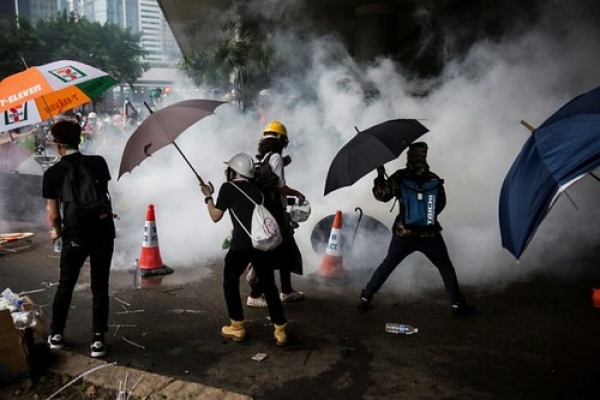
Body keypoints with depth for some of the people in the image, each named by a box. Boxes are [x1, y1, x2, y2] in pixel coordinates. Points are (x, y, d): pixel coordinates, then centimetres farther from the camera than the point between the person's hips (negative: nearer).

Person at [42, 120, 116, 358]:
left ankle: (56, 334, 29)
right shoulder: (98, 162, -2)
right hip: (103, 232, 1)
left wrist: (58, 232, 20)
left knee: (65, 285, 18)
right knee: (100, 287, 8)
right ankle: (98, 339, 10)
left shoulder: (52, 174, -6)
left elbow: (53, 214, -2)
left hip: (75, 235, -1)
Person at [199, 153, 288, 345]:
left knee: (230, 282, 16)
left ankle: (237, 327, 19)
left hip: (242, 244, -5)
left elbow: (215, 216, 8)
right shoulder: (256, 190, 23)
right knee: (268, 284, 14)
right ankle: (280, 330, 14)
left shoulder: (228, 187, 6)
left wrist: (208, 197, 21)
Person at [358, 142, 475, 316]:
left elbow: (382, 195, -6)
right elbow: (440, 205, 10)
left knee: (387, 265, 14)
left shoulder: (400, 177, -6)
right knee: (446, 267, 14)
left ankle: (366, 297, 16)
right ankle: (458, 304, 10)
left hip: (404, 234, 1)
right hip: (429, 233, 0)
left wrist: (380, 176, 5)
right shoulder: (434, 179, 1)